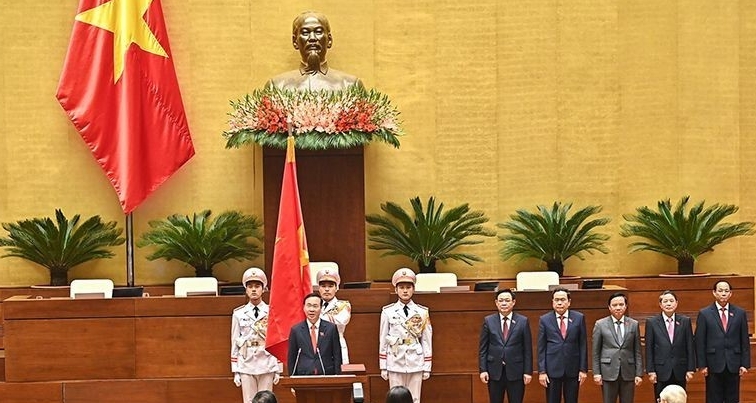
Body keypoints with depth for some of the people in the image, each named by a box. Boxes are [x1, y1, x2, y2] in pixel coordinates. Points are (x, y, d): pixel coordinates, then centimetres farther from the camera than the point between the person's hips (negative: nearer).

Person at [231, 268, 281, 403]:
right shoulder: (239, 314, 5)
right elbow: (234, 343, 6)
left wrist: (278, 370, 2)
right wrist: (235, 372, 3)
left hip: (267, 366, 0)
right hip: (246, 366, 0)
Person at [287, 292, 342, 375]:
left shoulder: (331, 328, 4)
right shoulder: (296, 330, 5)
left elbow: (337, 356, 6)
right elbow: (291, 359, 7)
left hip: (327, 376, 0)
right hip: (303, 377, 0)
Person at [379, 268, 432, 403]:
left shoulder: (422, 312, 3)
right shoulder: (388, 312, 1)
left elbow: (427, 341, 5)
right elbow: (383, 340, 4)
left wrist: (427, 367, 3)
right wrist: (383, 367, 3)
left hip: (415, 364, 1)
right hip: (395, 363, -1)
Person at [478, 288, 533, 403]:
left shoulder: (523, 321, 1)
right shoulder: (488, 321, 4)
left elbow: (527, 349, 1)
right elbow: (483, 348, 5)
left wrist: (528, 371, -3)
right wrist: (483, 370, -3)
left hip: (516, 372, -1)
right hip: (494, 372, 1)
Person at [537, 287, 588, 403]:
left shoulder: (579, 318, 3)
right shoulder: (544, 320, 2)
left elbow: (583, 345, 4)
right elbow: (541, 348, 1)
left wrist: (583, 369, 0)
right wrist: (541, 371, -4)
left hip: (573, 369, 1)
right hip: (552, 369, -1)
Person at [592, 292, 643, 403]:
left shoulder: (633, 324, 7)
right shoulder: (600, 324, 3)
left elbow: (637, 351, 7)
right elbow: (596, 352, 3)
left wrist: (639, 373, 2)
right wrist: (596, 373, -2)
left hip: (628, 373, 1)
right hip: (608, 372, -1)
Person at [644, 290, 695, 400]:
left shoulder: (685, 321, 5)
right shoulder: (652, 322, 2)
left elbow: (690, 347, 5)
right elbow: (649, 349, 1)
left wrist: (690, 369, 0)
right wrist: (650, 371, -4)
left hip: (680, 373, 1)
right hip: (661, 372, -1)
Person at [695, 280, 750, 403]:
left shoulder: (740, 313, 7)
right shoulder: (704, 314, 1)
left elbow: (745, 341, 7)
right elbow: (699, 342, 0)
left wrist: (745, 364, 1)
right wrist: (702, 365, -6)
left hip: (734, 365, 2)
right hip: (714, 365, -2)